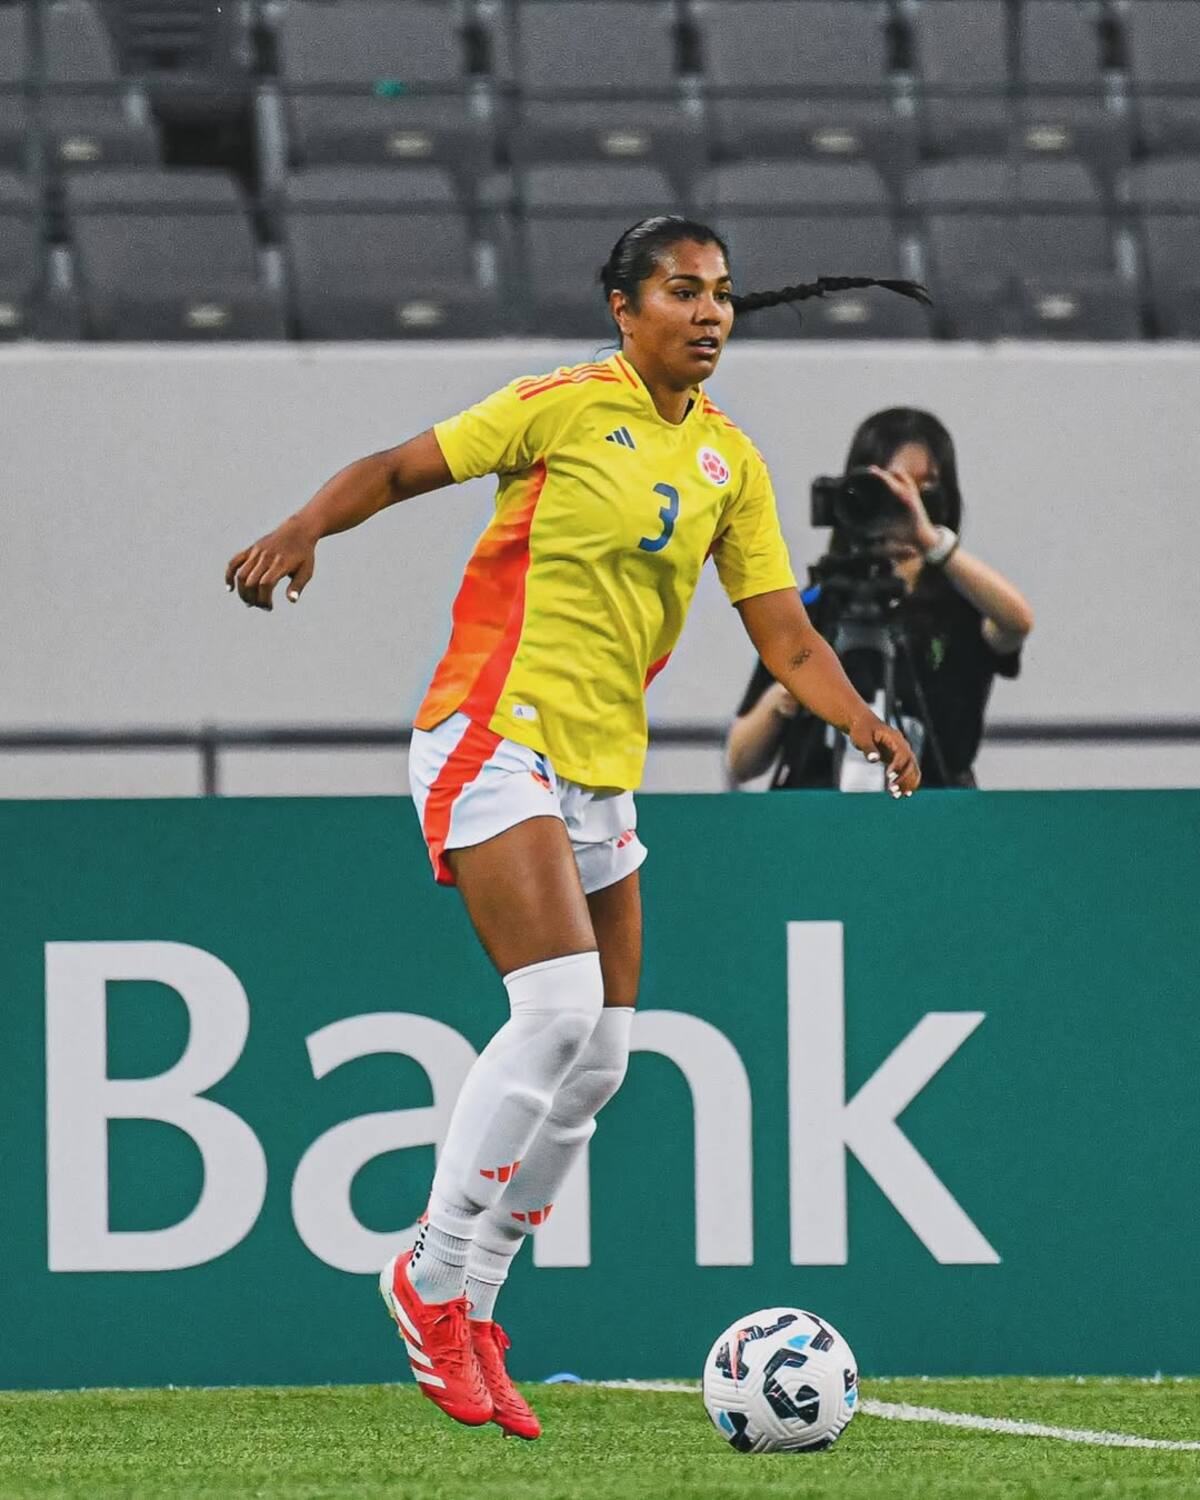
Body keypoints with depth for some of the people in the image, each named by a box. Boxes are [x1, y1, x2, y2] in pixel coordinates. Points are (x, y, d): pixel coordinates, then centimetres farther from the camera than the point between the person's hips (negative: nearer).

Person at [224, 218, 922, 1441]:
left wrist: (866, 725, -6)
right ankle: (432, 1276, -9)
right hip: (495, 736, -7)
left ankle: (469, 1310, 15)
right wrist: (302, 530, -22)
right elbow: (399, 468, -4)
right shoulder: (565, 407, -5)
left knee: (597, 1060, 4)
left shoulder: (730, 461, 12)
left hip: (602, 771, 7)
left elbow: (784, 635, 11)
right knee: (561, 1005, -22)